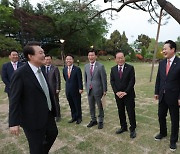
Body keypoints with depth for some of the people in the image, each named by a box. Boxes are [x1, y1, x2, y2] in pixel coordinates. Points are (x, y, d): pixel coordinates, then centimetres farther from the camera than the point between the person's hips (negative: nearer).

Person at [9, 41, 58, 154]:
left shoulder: (41, 70, 3)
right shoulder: (20, 74, -19)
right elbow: (14, 100, -18)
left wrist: (53, 109, 14)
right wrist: (14, 122, -18)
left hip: (48, 115, 8)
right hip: (33, 119, -7)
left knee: (53, 133, 26)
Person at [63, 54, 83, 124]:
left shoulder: (77, 69, -12)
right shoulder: (64, 69, 5)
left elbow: (80, 80, -13)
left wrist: (80, 88, -15)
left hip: (76, 90, -5)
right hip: (68, 90, 5)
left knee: (77, 105, 9)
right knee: (71, 105, 15)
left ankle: (79, 118, 26)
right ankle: (74, 117, 30)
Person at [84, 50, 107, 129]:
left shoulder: (100, 66, -10)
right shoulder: (86, 66, 5)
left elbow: (104, 79, -8)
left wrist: (104, 90, -8)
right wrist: (86, 88, 10)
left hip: (98, 90, -4)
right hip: (89, 90, 4)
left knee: (100, 107, 11)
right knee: (91, 107, 16)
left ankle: (100, 121, 29)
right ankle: (93, 120, 35)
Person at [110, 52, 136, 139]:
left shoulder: (130, 68, -5)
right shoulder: (113, 69, 5)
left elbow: (132, 81, -10)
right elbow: (112, 81, 2)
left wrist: (125, 92, -15)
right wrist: (117, 92, -9)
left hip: (129, 95, -3)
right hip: (118, 95, 4)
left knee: (131, 112, 4)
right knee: (121, 112, 14)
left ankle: (132, 129, 20)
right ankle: (123, 127, 30)